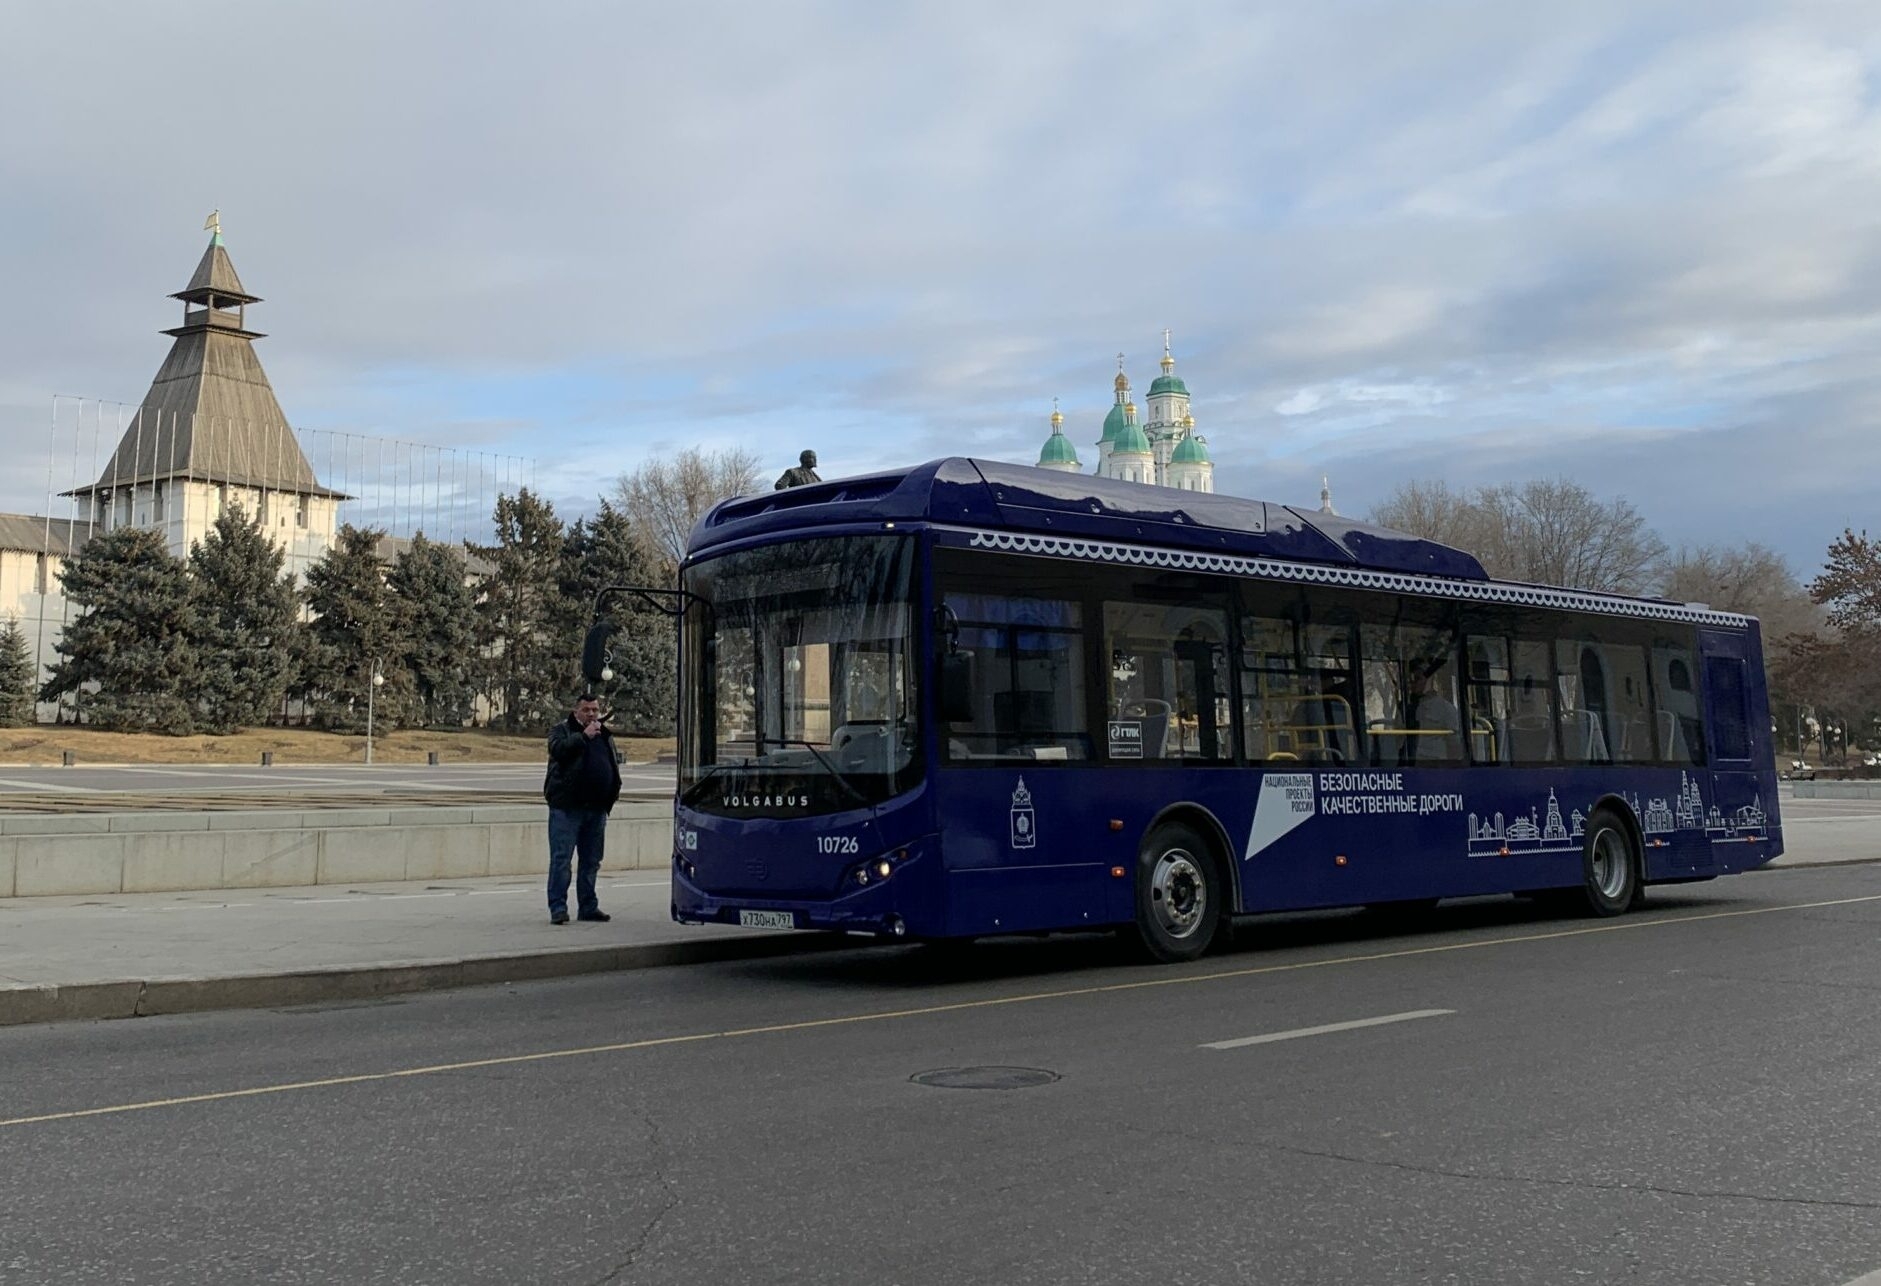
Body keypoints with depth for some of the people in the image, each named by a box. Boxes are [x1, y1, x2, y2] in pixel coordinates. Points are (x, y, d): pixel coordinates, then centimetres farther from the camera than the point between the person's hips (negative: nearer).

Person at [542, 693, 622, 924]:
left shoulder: (605, 735, 18)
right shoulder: (562, 730, 1)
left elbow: (614, 765, 25)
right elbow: (558, 749, -20)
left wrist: (614, 791, 14)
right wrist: (584, 735, -16)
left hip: (596, 809, 6)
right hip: (566, 807, -6)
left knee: (591, 861, 12)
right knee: (561, 859, -7)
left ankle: (588, 906, 20)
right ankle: (558, 908, -4)